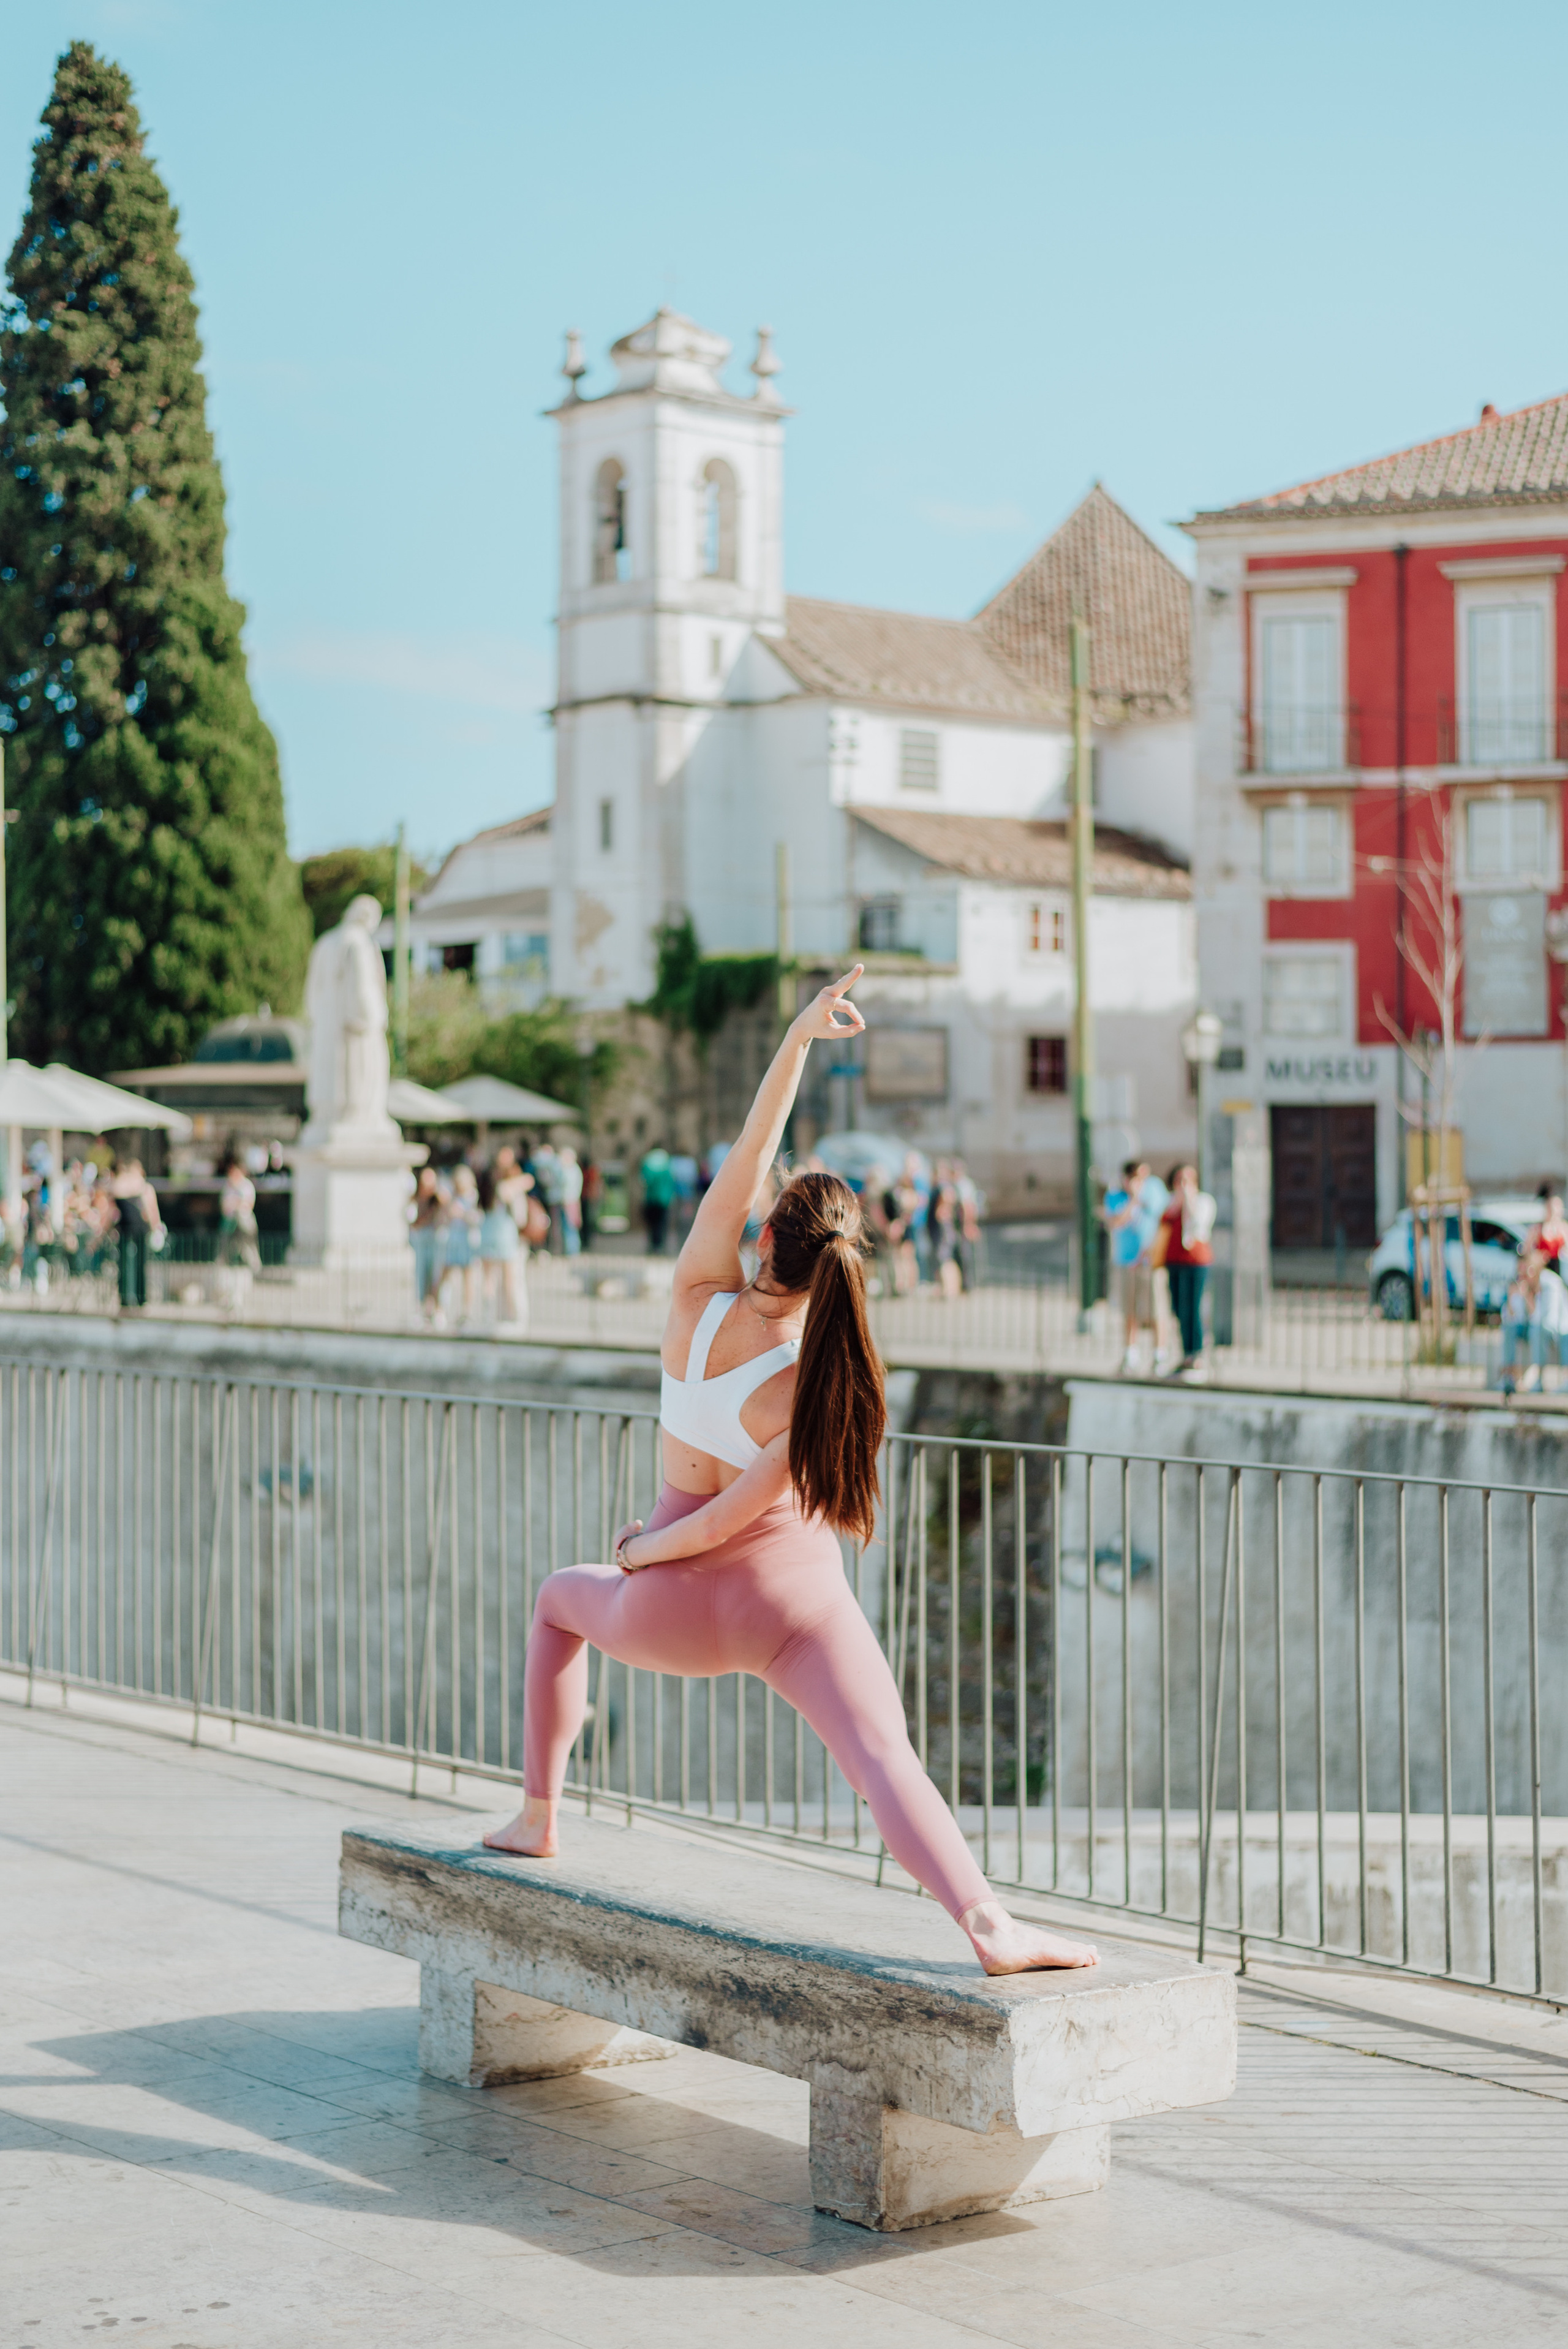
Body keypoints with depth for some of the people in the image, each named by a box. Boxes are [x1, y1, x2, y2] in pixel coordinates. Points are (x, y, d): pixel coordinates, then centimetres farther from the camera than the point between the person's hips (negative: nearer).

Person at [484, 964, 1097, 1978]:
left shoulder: (699, 1302, -11)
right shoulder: (814, 1389, -17)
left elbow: (748, 1153, -7)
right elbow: (729, 1518, -15)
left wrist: (798, 1037, -10)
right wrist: (655, 1545, 4)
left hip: (675, 1604, 3)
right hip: (788, 1591, -3)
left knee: (561, 1598, 33)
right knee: (885, 1757, -15)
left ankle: (538, 1819, 34)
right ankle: (989, 1923, -37)